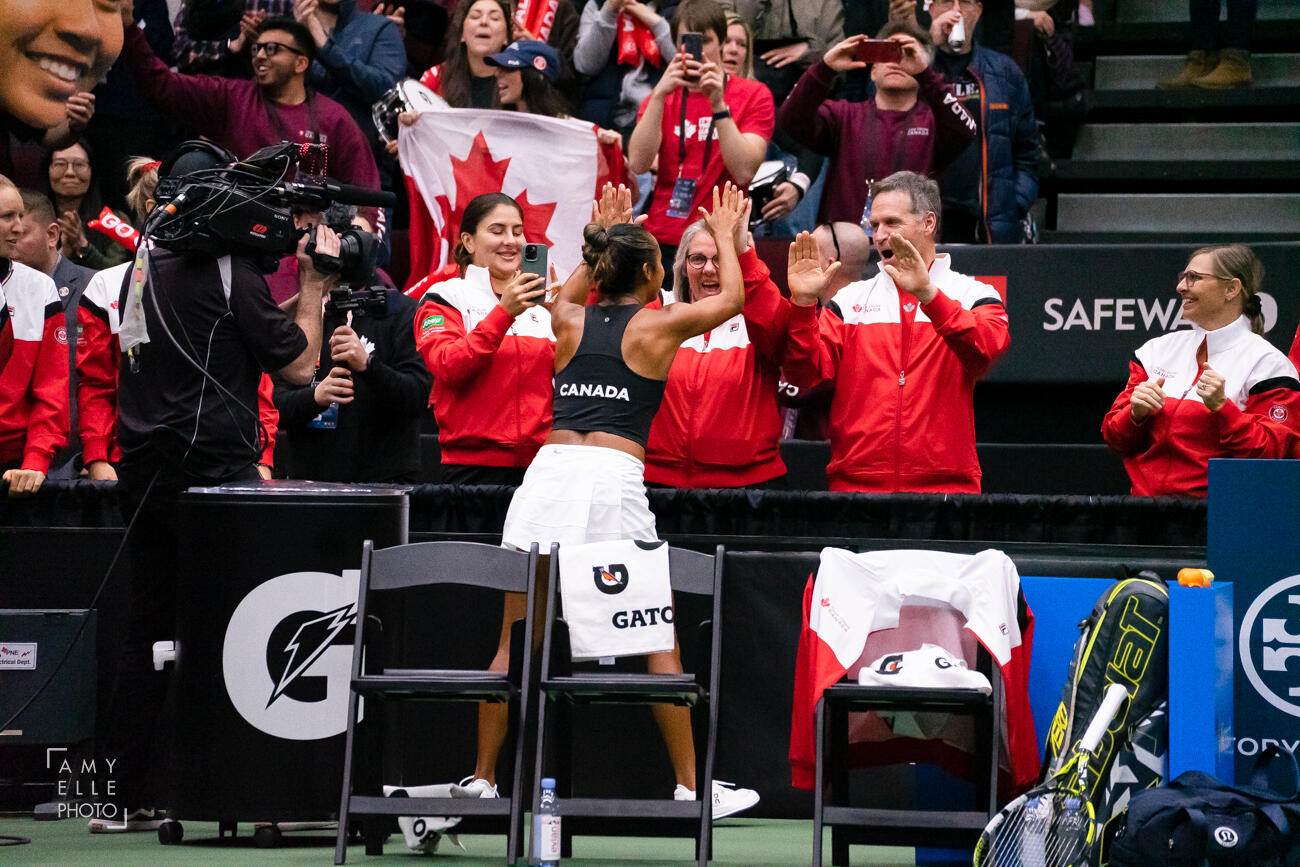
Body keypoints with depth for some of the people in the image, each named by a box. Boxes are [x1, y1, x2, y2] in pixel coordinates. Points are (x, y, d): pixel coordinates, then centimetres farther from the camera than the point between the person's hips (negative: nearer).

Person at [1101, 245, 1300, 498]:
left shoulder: (1267, 363, 1)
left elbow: (1270, 455, -5)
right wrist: (1136, 413, -1)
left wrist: (1221, 408, -15)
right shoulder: (1158, 349, 18)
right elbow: (1114, 438, 20)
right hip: (1146, 503, 5)